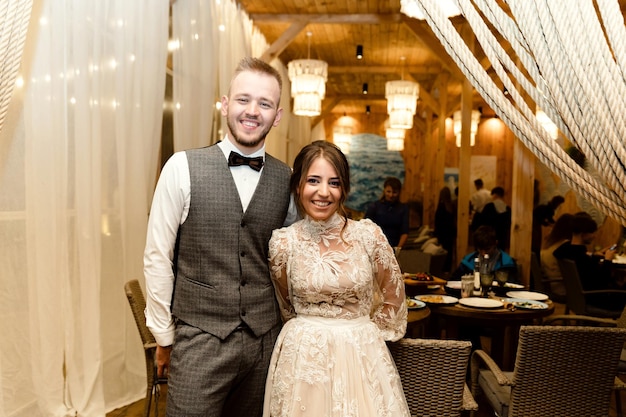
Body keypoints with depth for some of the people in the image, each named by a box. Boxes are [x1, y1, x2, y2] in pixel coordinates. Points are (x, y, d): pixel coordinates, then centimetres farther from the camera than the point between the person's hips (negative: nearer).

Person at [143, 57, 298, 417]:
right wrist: (164, 336, 1)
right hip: (199, 342, -2)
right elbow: (157, 258, -3)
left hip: (264, 343, 3)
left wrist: (286, 332, 11)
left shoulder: (286, 179, 2)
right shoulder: (183, 168, -7)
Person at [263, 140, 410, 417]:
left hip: (362, 355, 0)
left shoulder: (369, 235, -10)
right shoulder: (283, 242, -8)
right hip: (302, 356, 0)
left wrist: (365, 334, 8)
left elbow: (393, 298, 5)